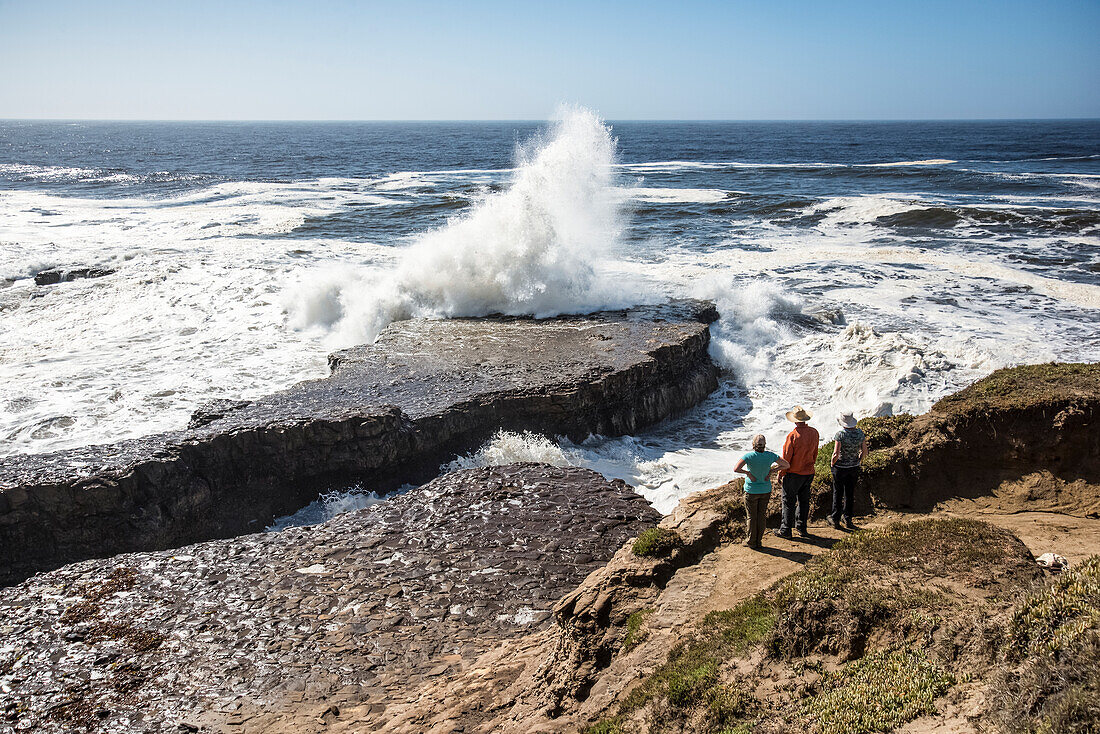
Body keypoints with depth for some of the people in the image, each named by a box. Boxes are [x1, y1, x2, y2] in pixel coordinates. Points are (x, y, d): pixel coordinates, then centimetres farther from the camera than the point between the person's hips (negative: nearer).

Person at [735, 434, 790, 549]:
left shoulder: (749, 456, -22)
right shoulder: (770, 456, -12)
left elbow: (736, 469, -32)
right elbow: (787, 465, -5)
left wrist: (748, 473, -17)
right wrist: (771, 470, -4)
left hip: (752, 491, -3)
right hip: (766, 490, 3)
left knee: (752, 517, 12)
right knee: (762, 516, 16)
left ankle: (751, 541, 22)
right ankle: (759, 541, 24)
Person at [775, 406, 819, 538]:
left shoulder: (792, 436, -22)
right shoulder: (814, 432, -4)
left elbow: (786, 458, -16)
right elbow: (815, 454, 8)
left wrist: (781, 474, -5)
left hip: (794, 473, -6)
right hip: (809, 473, 6)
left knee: (789, 501, 4)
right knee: (804, 500, 16)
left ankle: (785, 530, 10)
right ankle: (802, 528, 25)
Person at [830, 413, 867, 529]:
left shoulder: (840, 434, -19)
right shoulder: (860, 433, -4)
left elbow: (836, 453, -22)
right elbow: (864, 452, 2)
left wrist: (832, 463, -4)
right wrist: (858, 462, 16)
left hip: (840, 467, -4)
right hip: (854, 467, 4)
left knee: (837, 494, 9)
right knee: (850, 494, 16)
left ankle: (836, 519, 11)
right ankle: (847, 518, 19)